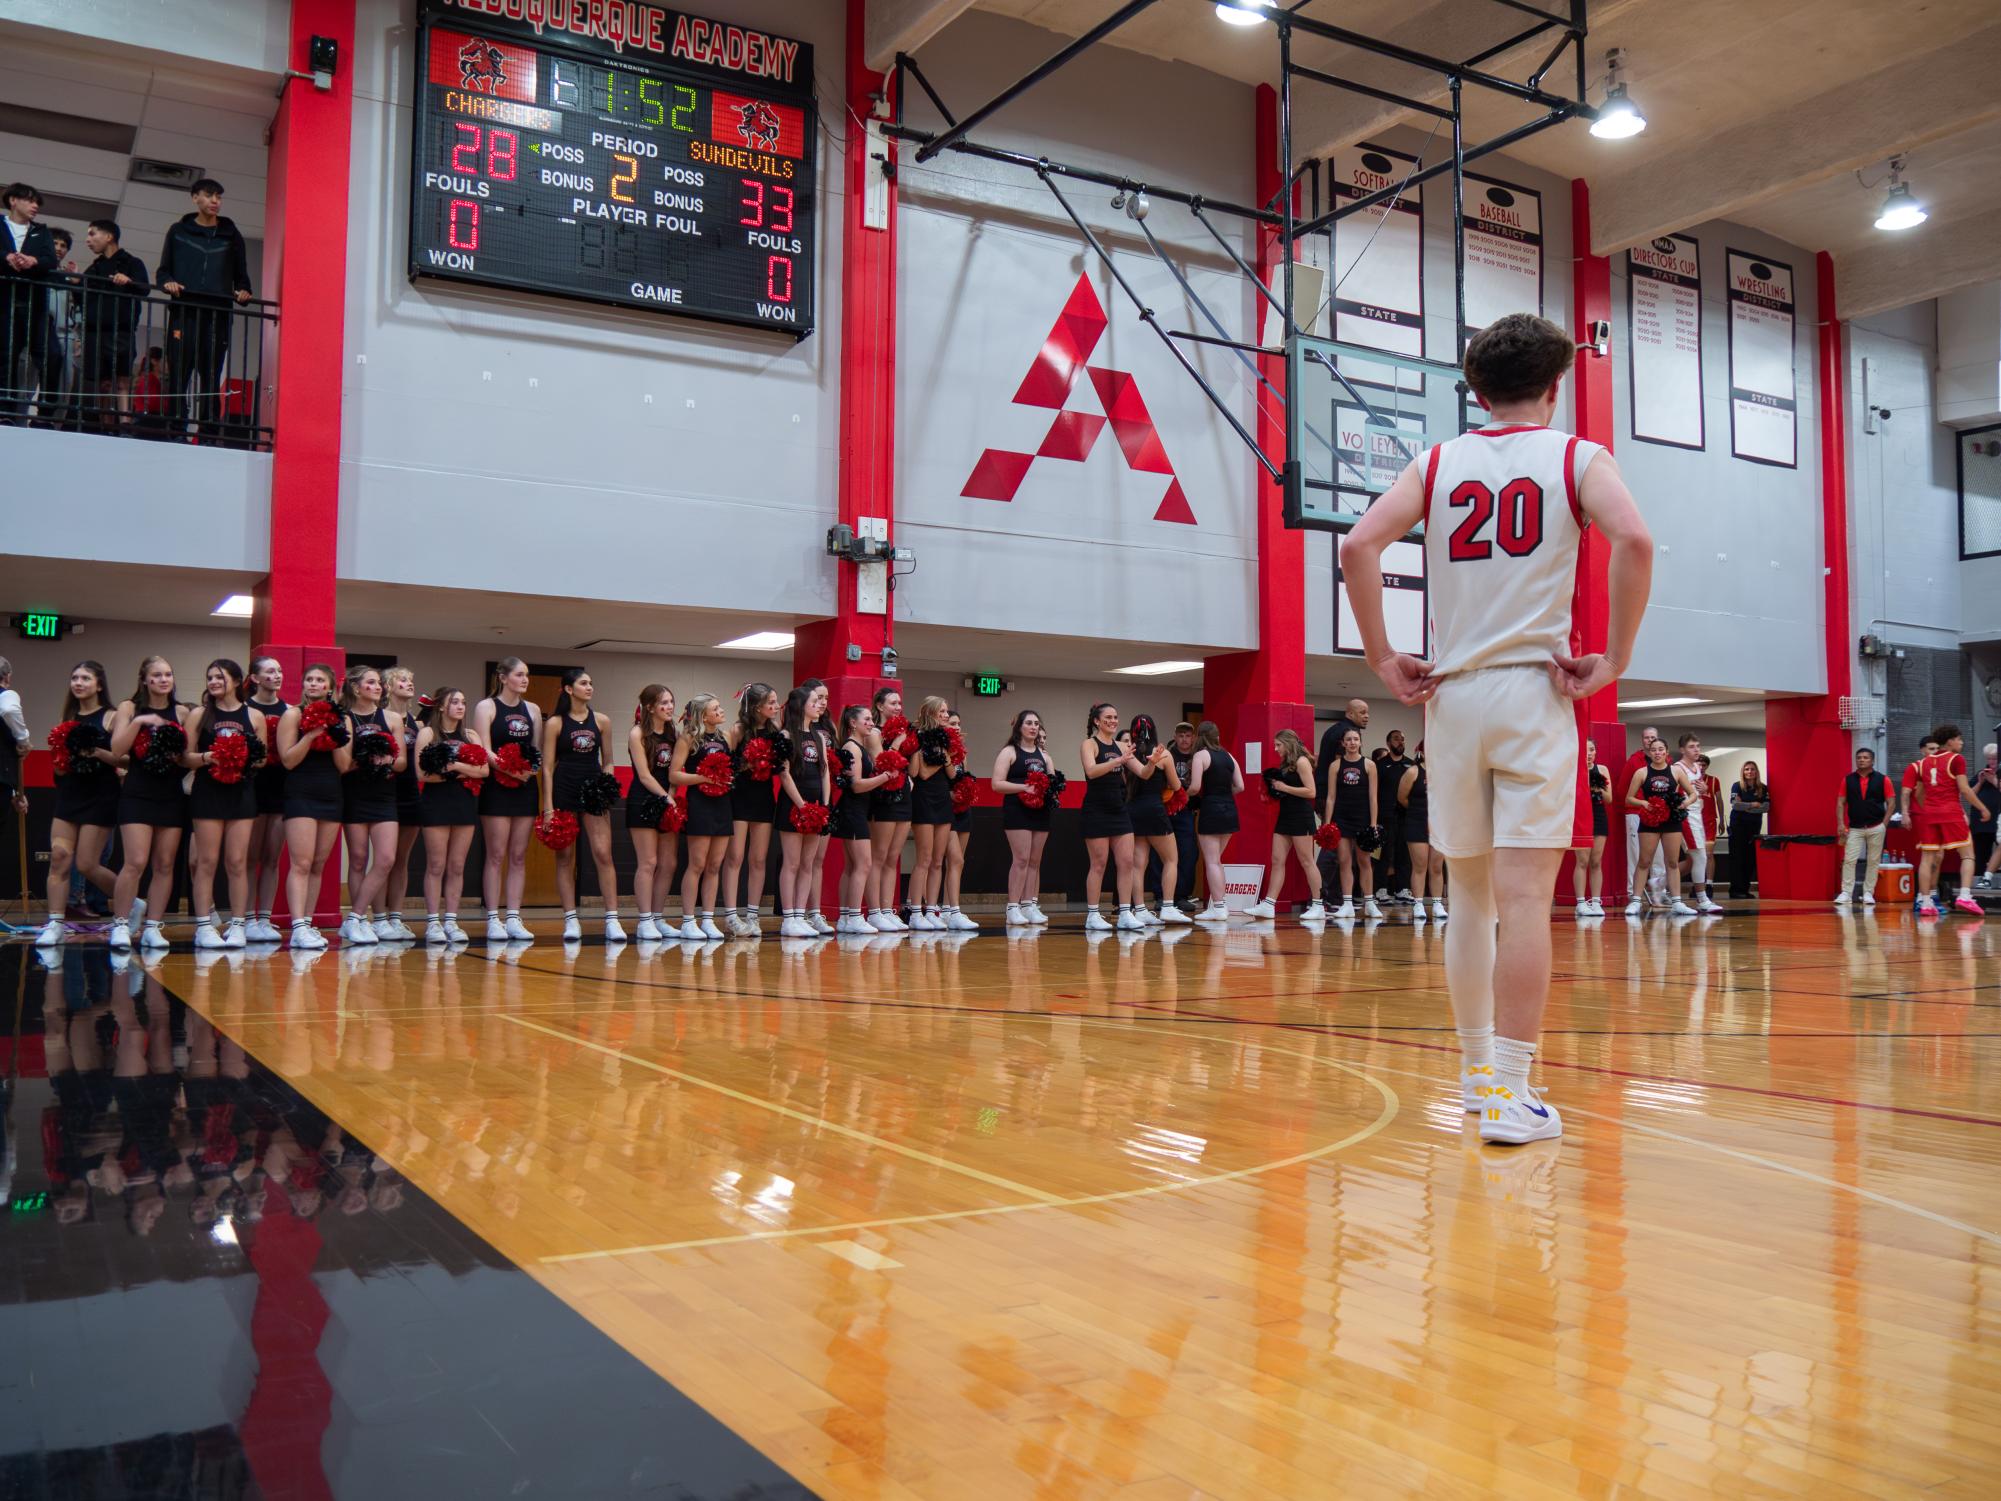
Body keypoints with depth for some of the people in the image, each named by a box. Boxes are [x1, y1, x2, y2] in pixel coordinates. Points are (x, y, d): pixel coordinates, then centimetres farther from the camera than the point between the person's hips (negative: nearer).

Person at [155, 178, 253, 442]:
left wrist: (242, 292, -3)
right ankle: (177, 434, -2)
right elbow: (162, 271, 14)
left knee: (211, 379, -1)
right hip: (183, 313, 0)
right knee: (178, 375, -4)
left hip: (218, 317, 0)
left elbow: (241, 276, 18)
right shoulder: (178, 231, 13)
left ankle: (210, 436, 1)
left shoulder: (231, 235, 14)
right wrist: (168, 283, -8)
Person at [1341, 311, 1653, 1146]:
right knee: (1524, 897, -5)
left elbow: (1358, 546, -4)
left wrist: (1383, 660, 2)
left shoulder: (1438, 462, 10)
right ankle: (1508, 1093, -6)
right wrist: (1614, 661, -7)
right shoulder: (1577, 458, 4)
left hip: (1452, 693, 3)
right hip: (1535, 690, -3)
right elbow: (1634, 541, -15)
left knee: (1470, 896, 13)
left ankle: (1477, 1070, 24)